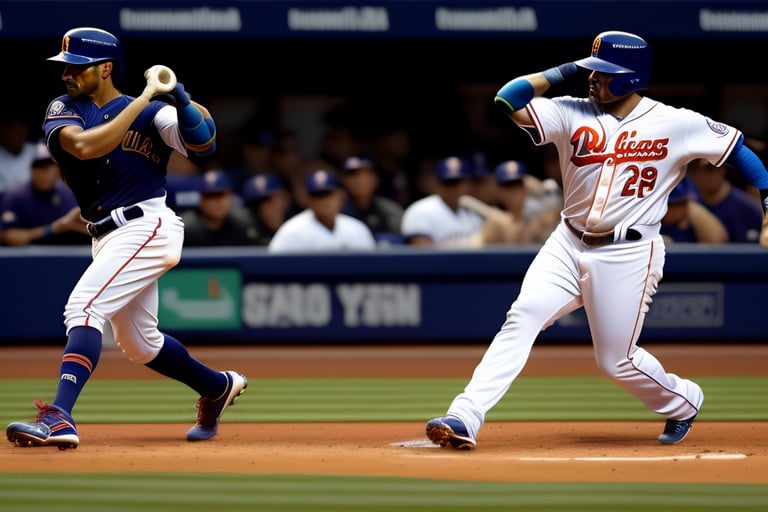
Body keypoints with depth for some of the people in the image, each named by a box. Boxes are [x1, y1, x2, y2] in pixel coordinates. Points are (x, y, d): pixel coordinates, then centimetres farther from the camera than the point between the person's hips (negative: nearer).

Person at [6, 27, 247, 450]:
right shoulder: (63, 110, 5)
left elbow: (203, 140, -18)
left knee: (84, 308, -26)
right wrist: (145, 98, -19)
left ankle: (58, 417, -37)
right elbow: (85, 146, -17)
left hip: (146, 225, -7)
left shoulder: (152, 113, -4)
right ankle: (219, 387, 43)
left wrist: (177, 95, -33)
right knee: (139, 346, 19)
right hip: (106, 236, 7)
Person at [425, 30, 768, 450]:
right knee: (522, 317, -17)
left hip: (627, 256, -3)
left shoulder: (677, 125, -6)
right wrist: (566, 70, -8)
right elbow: (507, 101, -9)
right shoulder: (572, 113, 0)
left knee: (616, 361, 3)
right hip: (568, 245, 3)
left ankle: (682, 401, 34)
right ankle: (465, 419, -23)